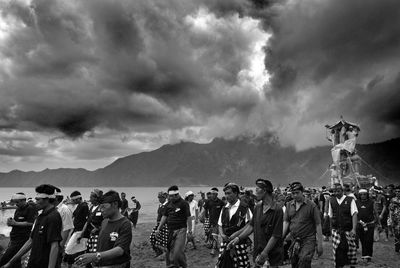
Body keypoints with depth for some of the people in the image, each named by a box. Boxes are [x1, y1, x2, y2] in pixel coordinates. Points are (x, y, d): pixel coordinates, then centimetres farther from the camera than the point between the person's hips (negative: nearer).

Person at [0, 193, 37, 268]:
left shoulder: (31, 209, -13)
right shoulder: (18, 209, 15)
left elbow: (30, 223, -19)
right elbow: (15, 222, 20)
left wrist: (15, 223, -15)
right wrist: (10, 222, -3)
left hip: (21, 239, -9)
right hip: (13, 239, 9)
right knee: (15, 261, 13)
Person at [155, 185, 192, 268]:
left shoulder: (183, 203, -8)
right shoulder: (168, 204, 9)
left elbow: (188, 217, -8)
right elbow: (164, 216, 16)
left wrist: (190, 230, -11)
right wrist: (159, 228, 13)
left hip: (180, 230, -6)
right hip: (170, 230, 6)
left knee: (178, 251, -10)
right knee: (169, 251, 8)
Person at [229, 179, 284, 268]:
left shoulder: (277, 210, -16)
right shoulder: (258, 207, 4)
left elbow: (275, 236, -17)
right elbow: (251, 226, 9)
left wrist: (263, 254, -18)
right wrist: (238, 238, 0)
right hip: (258, 252, 6)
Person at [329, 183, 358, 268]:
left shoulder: (350, 200, -4)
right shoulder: (331, 201, 6)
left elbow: (354, 215, -11)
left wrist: (354, 229, -20)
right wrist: (331, 228, 6)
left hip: (348, 230, -2)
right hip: (336, 230, 2)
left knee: (351, 249, 9)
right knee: (337, 250, -3)